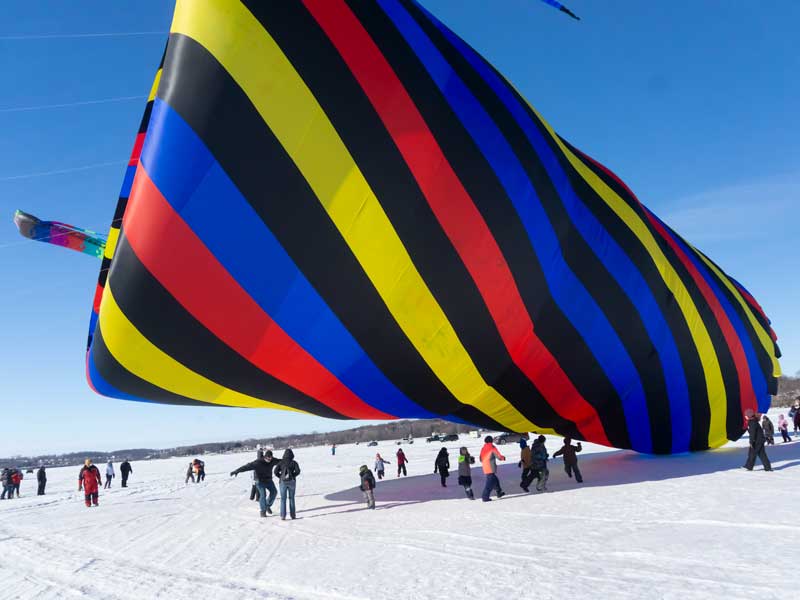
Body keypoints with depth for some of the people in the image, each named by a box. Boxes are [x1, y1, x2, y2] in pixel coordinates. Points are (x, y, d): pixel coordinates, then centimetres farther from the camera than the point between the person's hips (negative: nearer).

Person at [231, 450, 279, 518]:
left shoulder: (272, 461, -9)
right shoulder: (258, 462, -25)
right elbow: (247, 466, -31)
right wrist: (236, 471, -38)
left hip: (268, 480, 5)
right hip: (260, 481, -5)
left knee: (274, 492, -2)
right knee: (263, 494, -14)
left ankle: (268, 506, 20)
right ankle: (263, 511, 3)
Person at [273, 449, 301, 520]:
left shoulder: (281, 462, 3)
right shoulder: (294, 462, 1)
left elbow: (276, 471, -4)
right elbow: (298, 471, -10)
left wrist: (280, 477, 10)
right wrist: (293, 475, 7)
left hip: (283, 482, 0)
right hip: (292, 481, 0)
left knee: (283, 499, 5)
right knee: (291, 498, 11)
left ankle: (283, 516, -1)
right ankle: (292, 514, 12)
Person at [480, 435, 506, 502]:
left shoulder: (483, 448, 10)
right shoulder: (492, 448, -8)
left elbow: (481, 459, 13)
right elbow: (499, 456, -5)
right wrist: (503, 457, 16)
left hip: (485, 468, 7)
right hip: (491, 469, -7)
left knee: (495, 480, 22)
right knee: (490, 482, -8)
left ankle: (499, 492, 34)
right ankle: (485, 497, -13)